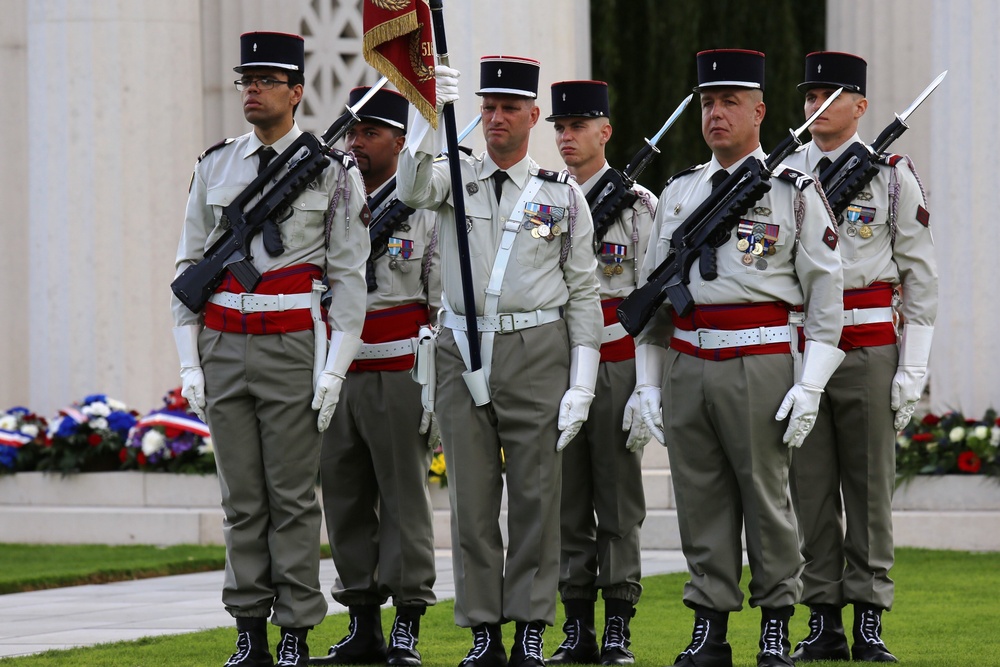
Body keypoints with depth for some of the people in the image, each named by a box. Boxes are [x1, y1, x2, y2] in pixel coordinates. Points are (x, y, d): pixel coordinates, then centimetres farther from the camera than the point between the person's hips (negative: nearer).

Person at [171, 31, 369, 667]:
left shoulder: (332, 172, -1)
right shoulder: (215, 167, 9)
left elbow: (350, 276, -1)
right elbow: (190, 266, 11)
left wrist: (335, 369, -8)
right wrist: (190, 364, 4)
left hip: (294, 348, -3)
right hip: (225, 346, 3)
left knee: (293, 497, -2)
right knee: (242, 498, 5)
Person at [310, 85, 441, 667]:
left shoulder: (427, 211, 0)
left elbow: (444, 306, -2)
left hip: (400, 376, -5)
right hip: (336, 373, 5)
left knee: (405, 498, -3)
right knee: (345, 498, 6)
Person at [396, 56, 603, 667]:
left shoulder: (563, 194, 5)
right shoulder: (456, 178, 8)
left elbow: (584, 291, 4)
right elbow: (413, 188, -16)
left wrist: (581, 384, -3)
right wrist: (429, 112, -30)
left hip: (536, 352, -1)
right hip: (462, 352, 1)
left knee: (536, 495, -1)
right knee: (471, 498, 2)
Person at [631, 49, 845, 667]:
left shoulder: (793, 192, 1)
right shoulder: (679, 192, 14)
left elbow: (826, 289, -2)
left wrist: (811, 385, -9)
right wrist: (649, 381, 11)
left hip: (759, 363, -4)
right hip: (685, 365, 4)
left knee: (766, 495, 0)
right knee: (701, 500, 5)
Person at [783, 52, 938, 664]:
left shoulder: (892, 175, 1)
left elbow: (922, 274, 1)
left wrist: (912, 369, -5)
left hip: (869, 347, -2)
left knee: (870, 486, 0)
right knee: (809, 487, 3)